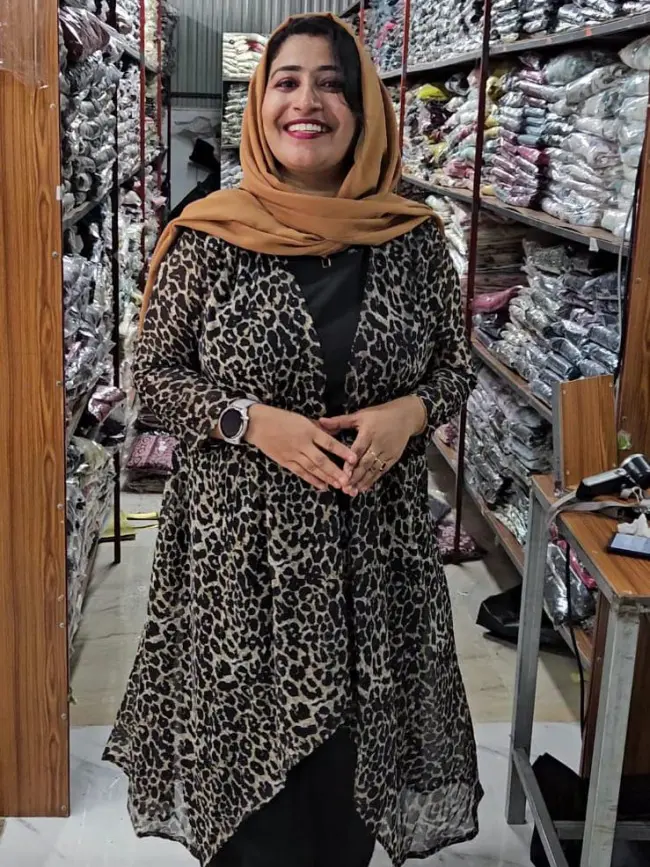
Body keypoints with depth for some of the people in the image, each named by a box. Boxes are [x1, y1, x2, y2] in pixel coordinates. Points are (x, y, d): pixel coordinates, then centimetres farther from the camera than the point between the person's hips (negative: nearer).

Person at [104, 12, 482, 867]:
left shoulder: (415, 238, -2)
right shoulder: (207, 236, -6)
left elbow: (455, 365, 8)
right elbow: (153, 372, -1)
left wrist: (407, 414, -14)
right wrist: (251, 420, -17)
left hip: (371, 543, 2)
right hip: (239, 540, -1)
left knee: (349, 735, 14)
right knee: (247, 738, 11)